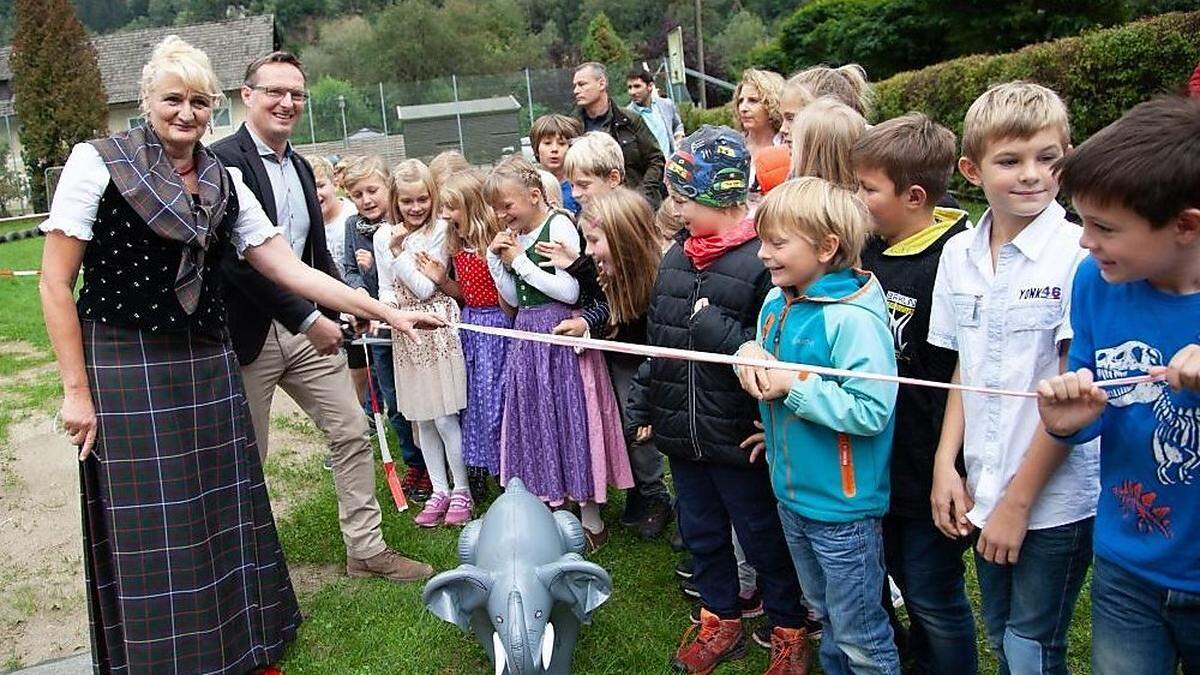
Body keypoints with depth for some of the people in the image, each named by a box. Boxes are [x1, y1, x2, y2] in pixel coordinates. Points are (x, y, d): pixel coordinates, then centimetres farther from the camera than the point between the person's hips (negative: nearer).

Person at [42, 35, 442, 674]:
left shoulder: (225, 184, 8)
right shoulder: (97, 162, -5)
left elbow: (289, 268, 5)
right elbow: (55, 281, -5)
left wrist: (387, 312, 0)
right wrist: (77, 388, -9)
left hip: (207, 366, 4)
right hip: (123, 367, -4)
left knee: (224, 513, 9)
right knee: (145, 529, 1)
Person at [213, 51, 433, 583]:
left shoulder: (301, 167, 12)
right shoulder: (223, 161, -14)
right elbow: (238, 259, -22)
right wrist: (308, 319, -22)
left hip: (306, 325, 7)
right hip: (250, 332, -7)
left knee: (352, 432, 8)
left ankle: (366, 549, 21)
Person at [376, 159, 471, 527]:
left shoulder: (440, 230, -8)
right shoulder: (383, 236, 5)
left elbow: (426, 289, -13)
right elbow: (387, 289, 9)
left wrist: (398, 252, -16)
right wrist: (382, 310, -12)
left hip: (439, 328, -5)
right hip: (407, 333, 5)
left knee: (445, 417, -2)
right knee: (422, 419, 12)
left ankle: (461, 491, 14)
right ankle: (439, 490, 24)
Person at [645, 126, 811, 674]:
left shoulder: (764, 260, -19)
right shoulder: (677, 255, 6)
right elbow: (655, 336, 13)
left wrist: (712, 325, -27)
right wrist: (648, 405, 14)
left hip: (738, 439, -7)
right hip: (682, 433, 8)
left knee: (765, 540, 11)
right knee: (701, 532, 22)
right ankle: (720, 622, 42)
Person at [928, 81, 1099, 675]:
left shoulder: (1078, 254, -15)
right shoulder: (959, 253, 2)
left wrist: (1019, 501, -12)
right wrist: (946, 462, 0)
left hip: (1056, 498, -5)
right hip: (984, 491, 5)